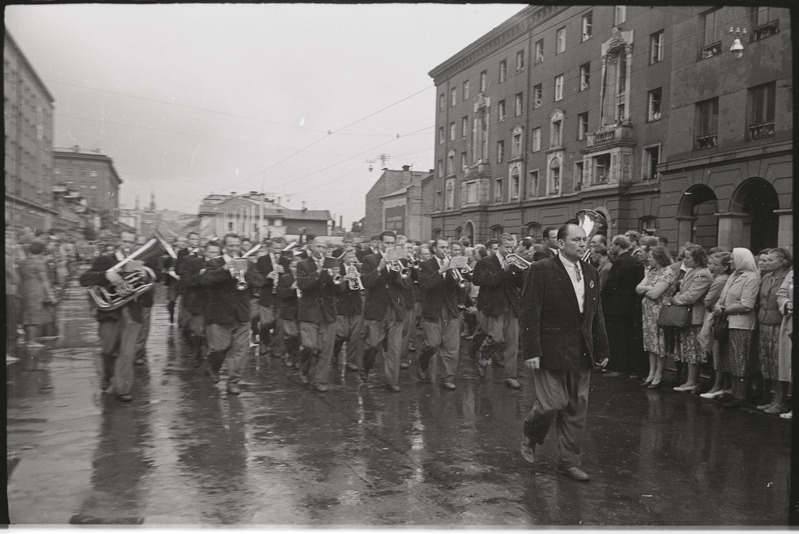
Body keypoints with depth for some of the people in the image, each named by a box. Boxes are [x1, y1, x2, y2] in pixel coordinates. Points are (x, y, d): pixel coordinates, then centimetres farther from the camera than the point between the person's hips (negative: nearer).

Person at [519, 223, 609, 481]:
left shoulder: (591, 272, 11)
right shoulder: (541, 270, -9)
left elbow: (596, 314, 15)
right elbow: (530, 313, -12)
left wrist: (601, 349, 13)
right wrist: (531, 351, -17)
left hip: (581, 353, 6)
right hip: (551, 351, -6)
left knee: (577, 408, 10)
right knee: (552, 403, -6)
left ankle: (569, 461, 24)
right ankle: (529, 436, 25)